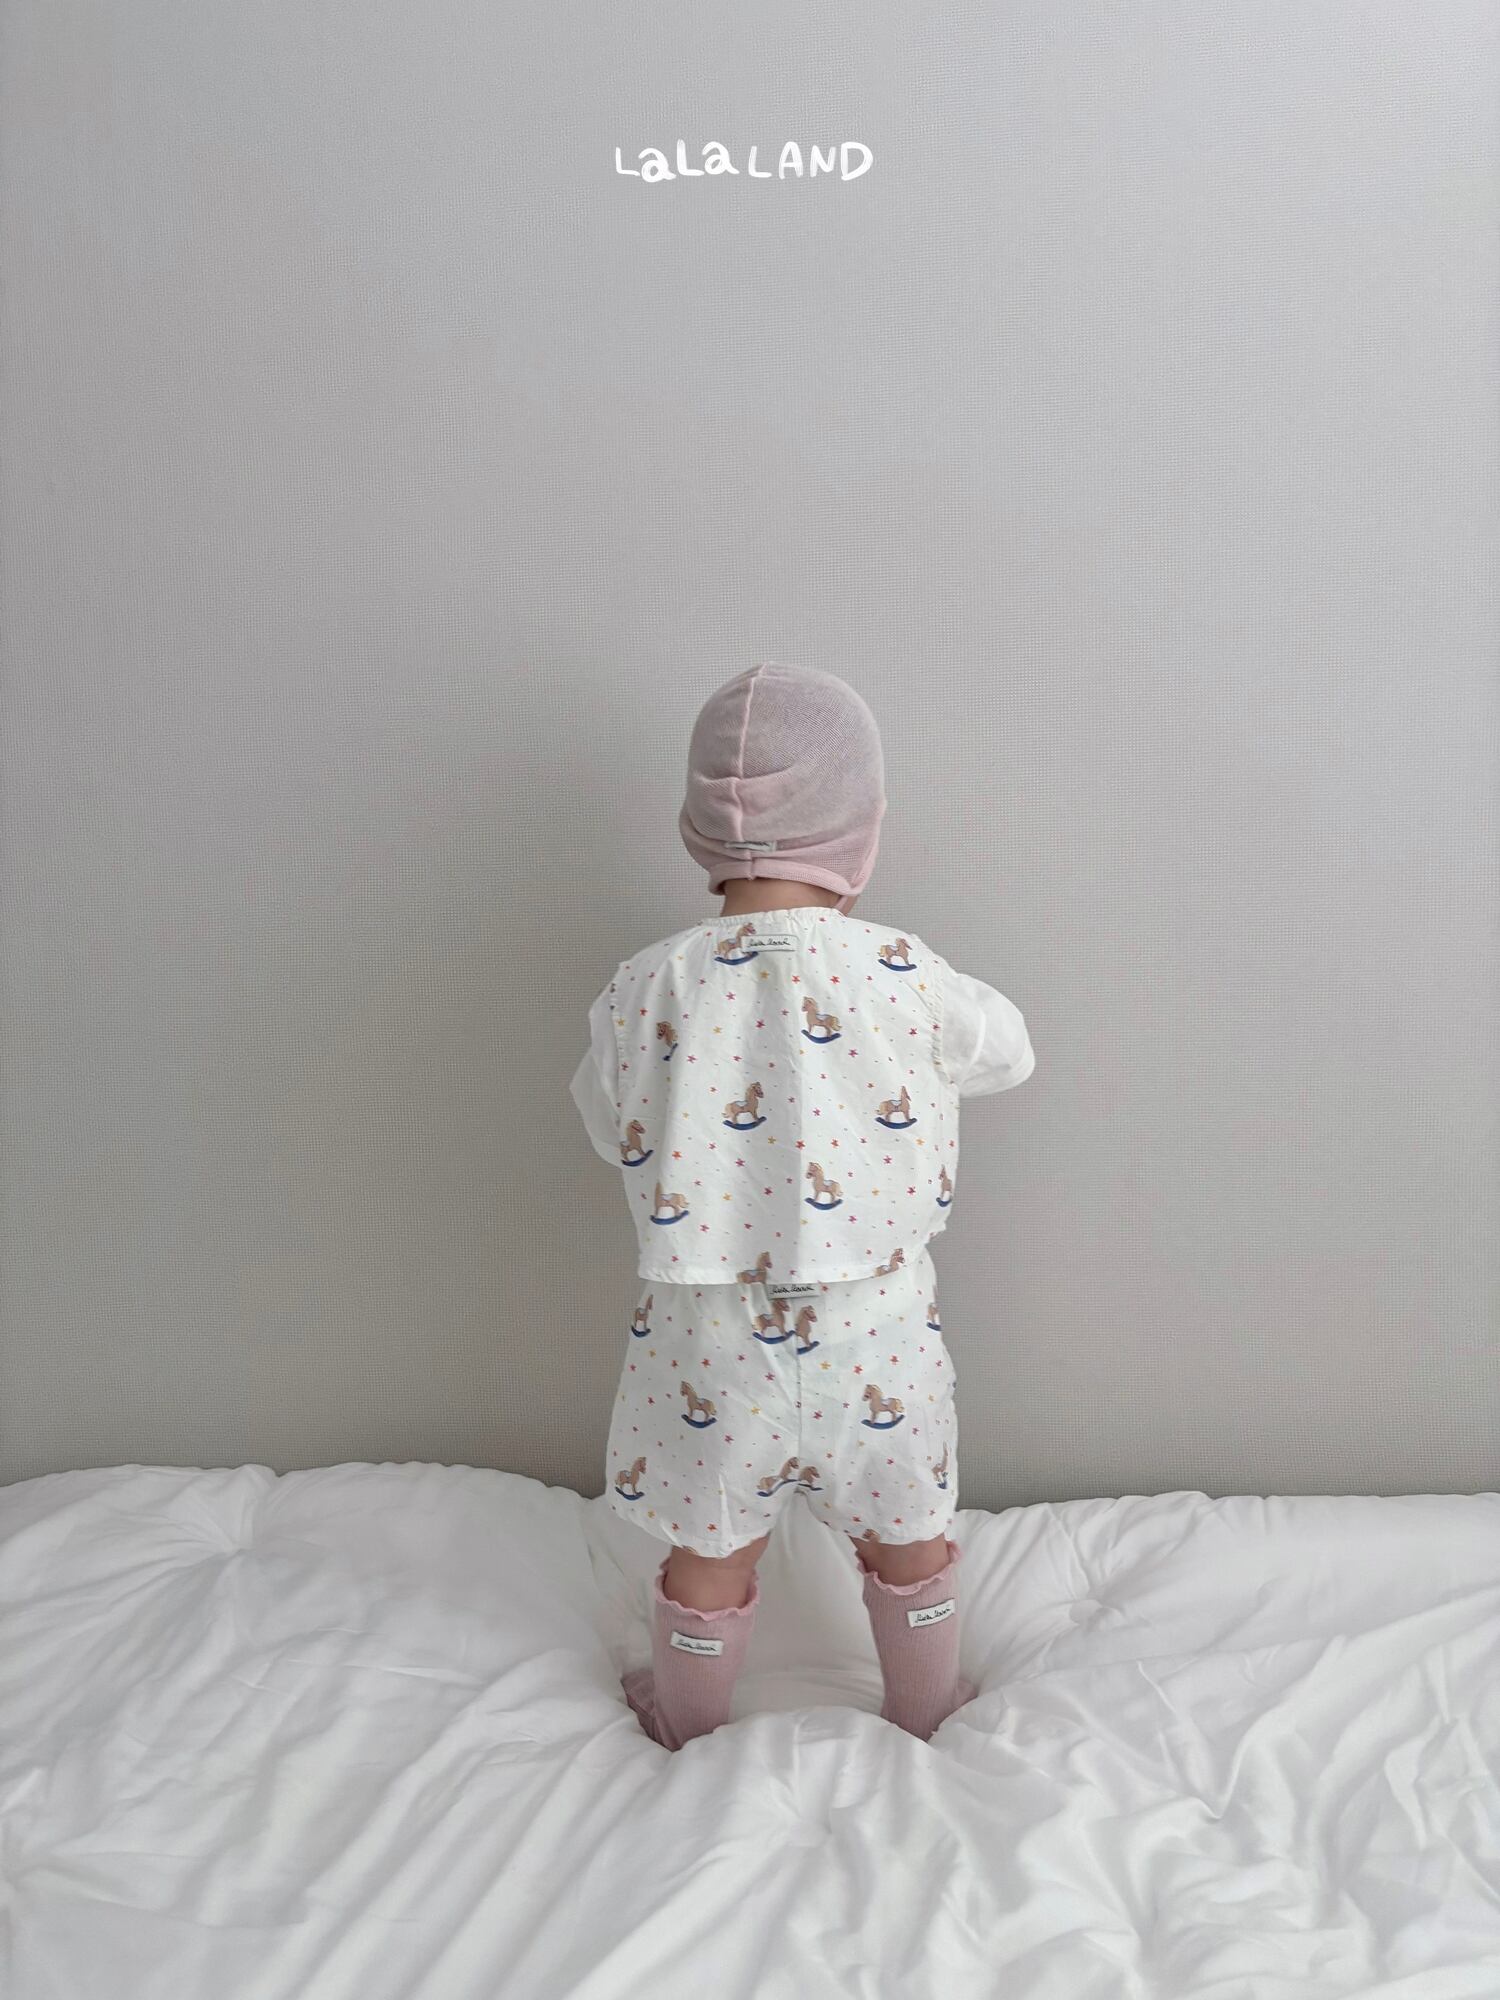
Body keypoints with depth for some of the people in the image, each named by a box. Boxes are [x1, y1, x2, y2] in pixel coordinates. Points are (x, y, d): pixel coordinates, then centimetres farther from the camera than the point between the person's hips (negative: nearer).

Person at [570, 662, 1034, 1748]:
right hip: (872, 1331, 0)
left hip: (710, 1337, 1)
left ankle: (687, 1722, 47)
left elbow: (613, 1129, 0)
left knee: (712, 1548, 23)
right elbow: (1007, 1050, 1)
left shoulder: (645, 987, -15)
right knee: (907, 1535, 24)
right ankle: (928, 1713, 47)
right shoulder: (901, 974, -19)